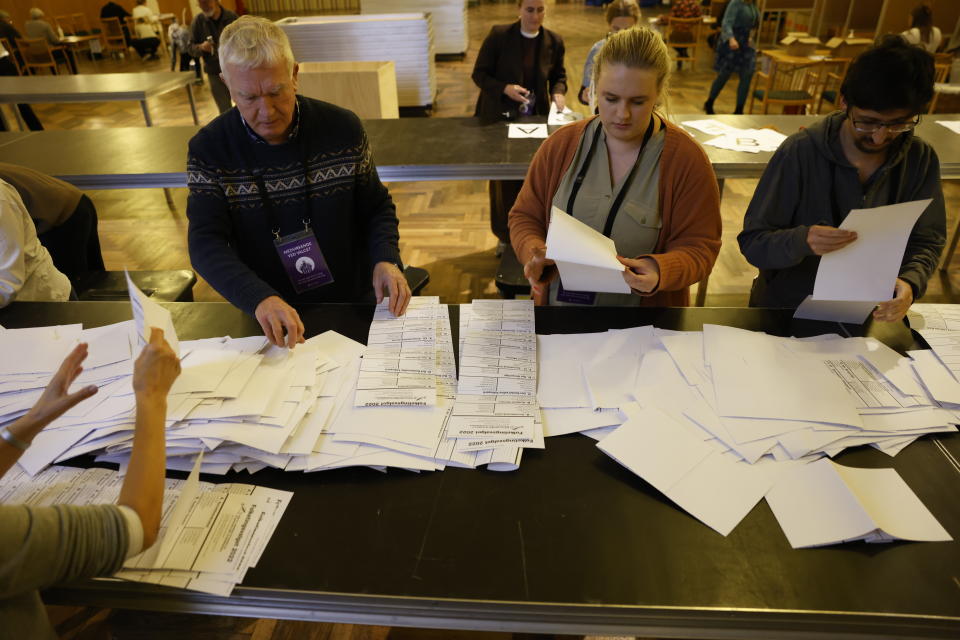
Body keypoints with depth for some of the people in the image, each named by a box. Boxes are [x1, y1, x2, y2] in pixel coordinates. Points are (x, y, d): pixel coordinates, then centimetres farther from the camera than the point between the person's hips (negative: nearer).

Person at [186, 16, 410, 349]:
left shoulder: (343, 128, -4)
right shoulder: (208, 149, -6)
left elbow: (377, 207, 5)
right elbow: (206, 243, -12)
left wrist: (386, 260, -16)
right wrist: (259, 298, -30)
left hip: (354, 303, 0)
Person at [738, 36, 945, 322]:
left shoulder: (921, 160, -2)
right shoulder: (800, 152, -14)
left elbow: (927, 242, 4)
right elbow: (752, 243, -14)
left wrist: (910, 282, -19)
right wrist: (802, 241, -35)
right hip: (785, 309, -4)